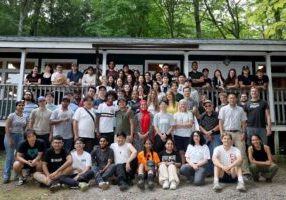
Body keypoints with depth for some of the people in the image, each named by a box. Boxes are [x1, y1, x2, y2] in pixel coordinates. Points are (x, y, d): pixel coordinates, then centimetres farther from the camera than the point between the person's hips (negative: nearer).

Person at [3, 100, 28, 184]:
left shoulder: (25, 117, 8)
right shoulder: (12, 115, -6)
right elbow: (7, 127, -10)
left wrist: (24, 137, 2)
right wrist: (10, 139, -15)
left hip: (20, 137, 4)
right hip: (11, 136, -4)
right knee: (9, 156, -3)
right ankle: (6, 176, 6)